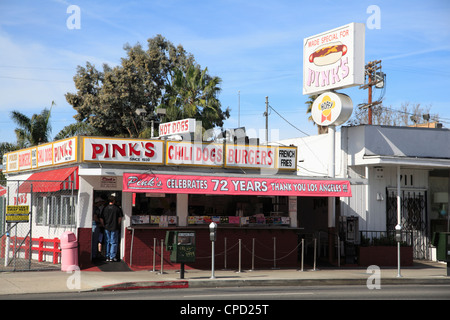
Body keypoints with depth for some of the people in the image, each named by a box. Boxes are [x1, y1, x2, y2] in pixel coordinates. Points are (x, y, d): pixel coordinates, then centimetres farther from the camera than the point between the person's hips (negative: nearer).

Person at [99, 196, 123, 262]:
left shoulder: (105, 208, 0)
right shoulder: (117, 208, -6)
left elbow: (101, 218, -1)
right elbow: (120, 218, -4)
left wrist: (104, 225, 10)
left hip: (107, 227, 2)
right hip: (114, 228, -2)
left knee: (107, 242, 12)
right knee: (114, 242, 5)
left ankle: (107, 257, 13)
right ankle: (112, 257, 2)